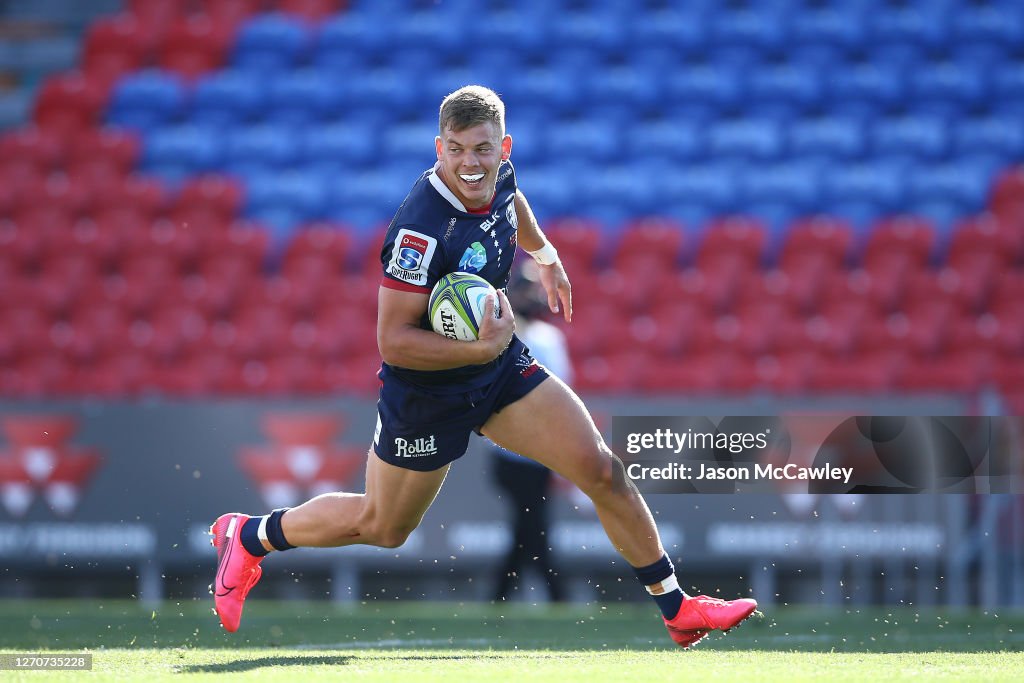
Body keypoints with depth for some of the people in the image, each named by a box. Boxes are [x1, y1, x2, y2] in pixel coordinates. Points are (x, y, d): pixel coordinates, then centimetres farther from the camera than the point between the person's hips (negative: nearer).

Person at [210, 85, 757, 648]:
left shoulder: (498, 177, -10)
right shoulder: (422, 228, -34)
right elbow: (393, 340, -31)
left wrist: (545, 256, 32)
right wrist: (483, 349, -37)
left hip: (501, 367, 6)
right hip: (427, 390, -6)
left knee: (603, 472, -3)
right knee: (381, 528, 13)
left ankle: (676, 609, 10)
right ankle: (249, 536, 37)